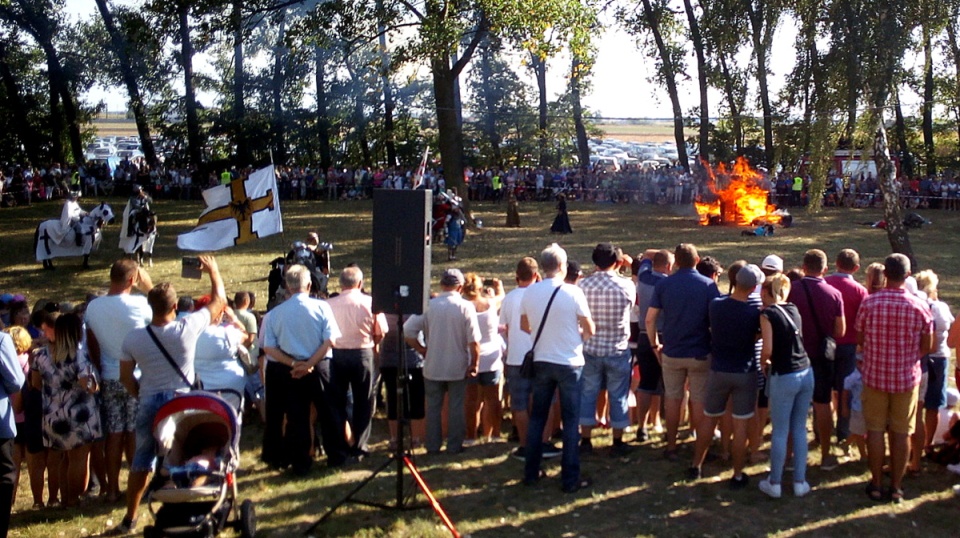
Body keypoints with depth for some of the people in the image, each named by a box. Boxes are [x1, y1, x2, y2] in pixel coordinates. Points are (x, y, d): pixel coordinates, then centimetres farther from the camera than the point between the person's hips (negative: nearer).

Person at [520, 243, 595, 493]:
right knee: (571, 421, 5)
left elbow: (524, 326, 9)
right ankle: (570, 478, 8)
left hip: (541, 362, 4)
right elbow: (590, 330, -9)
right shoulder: (573, 293, -14)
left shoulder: (529, 292, -3)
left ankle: (531, 473, 22)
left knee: (537, 417, 15)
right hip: (569, 363, -4)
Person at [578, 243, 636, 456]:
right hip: (618, 349, -1)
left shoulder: (584, 284, -8)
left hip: (590, 348, 1)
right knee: (618, 396, 10)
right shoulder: (626, 285, -11)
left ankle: (586, 439, 18)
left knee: (588, 394, 12)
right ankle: (618, 442, 17)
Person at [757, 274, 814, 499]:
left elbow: (768, 349, -14)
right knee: (799, 429, 13)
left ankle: (774, 483, 14)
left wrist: (763, 363, 4)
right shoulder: (794, 310, 10)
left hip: (783, 377, -6)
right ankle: (800, 482, 19)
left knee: (780, 432, 4)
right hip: (806, 373, 6)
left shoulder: (767, 314, -8)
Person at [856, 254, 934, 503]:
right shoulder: (920, 307, -9)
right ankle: (896, 487, 17)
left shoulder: (869, 303, -12)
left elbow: (860, 339, -1)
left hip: (875, 375, -1)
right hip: (907, 377, 1)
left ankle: (876, 485, 16)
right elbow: (927, 347, -1)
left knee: (875, 430, 9)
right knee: (901, 433, 10)